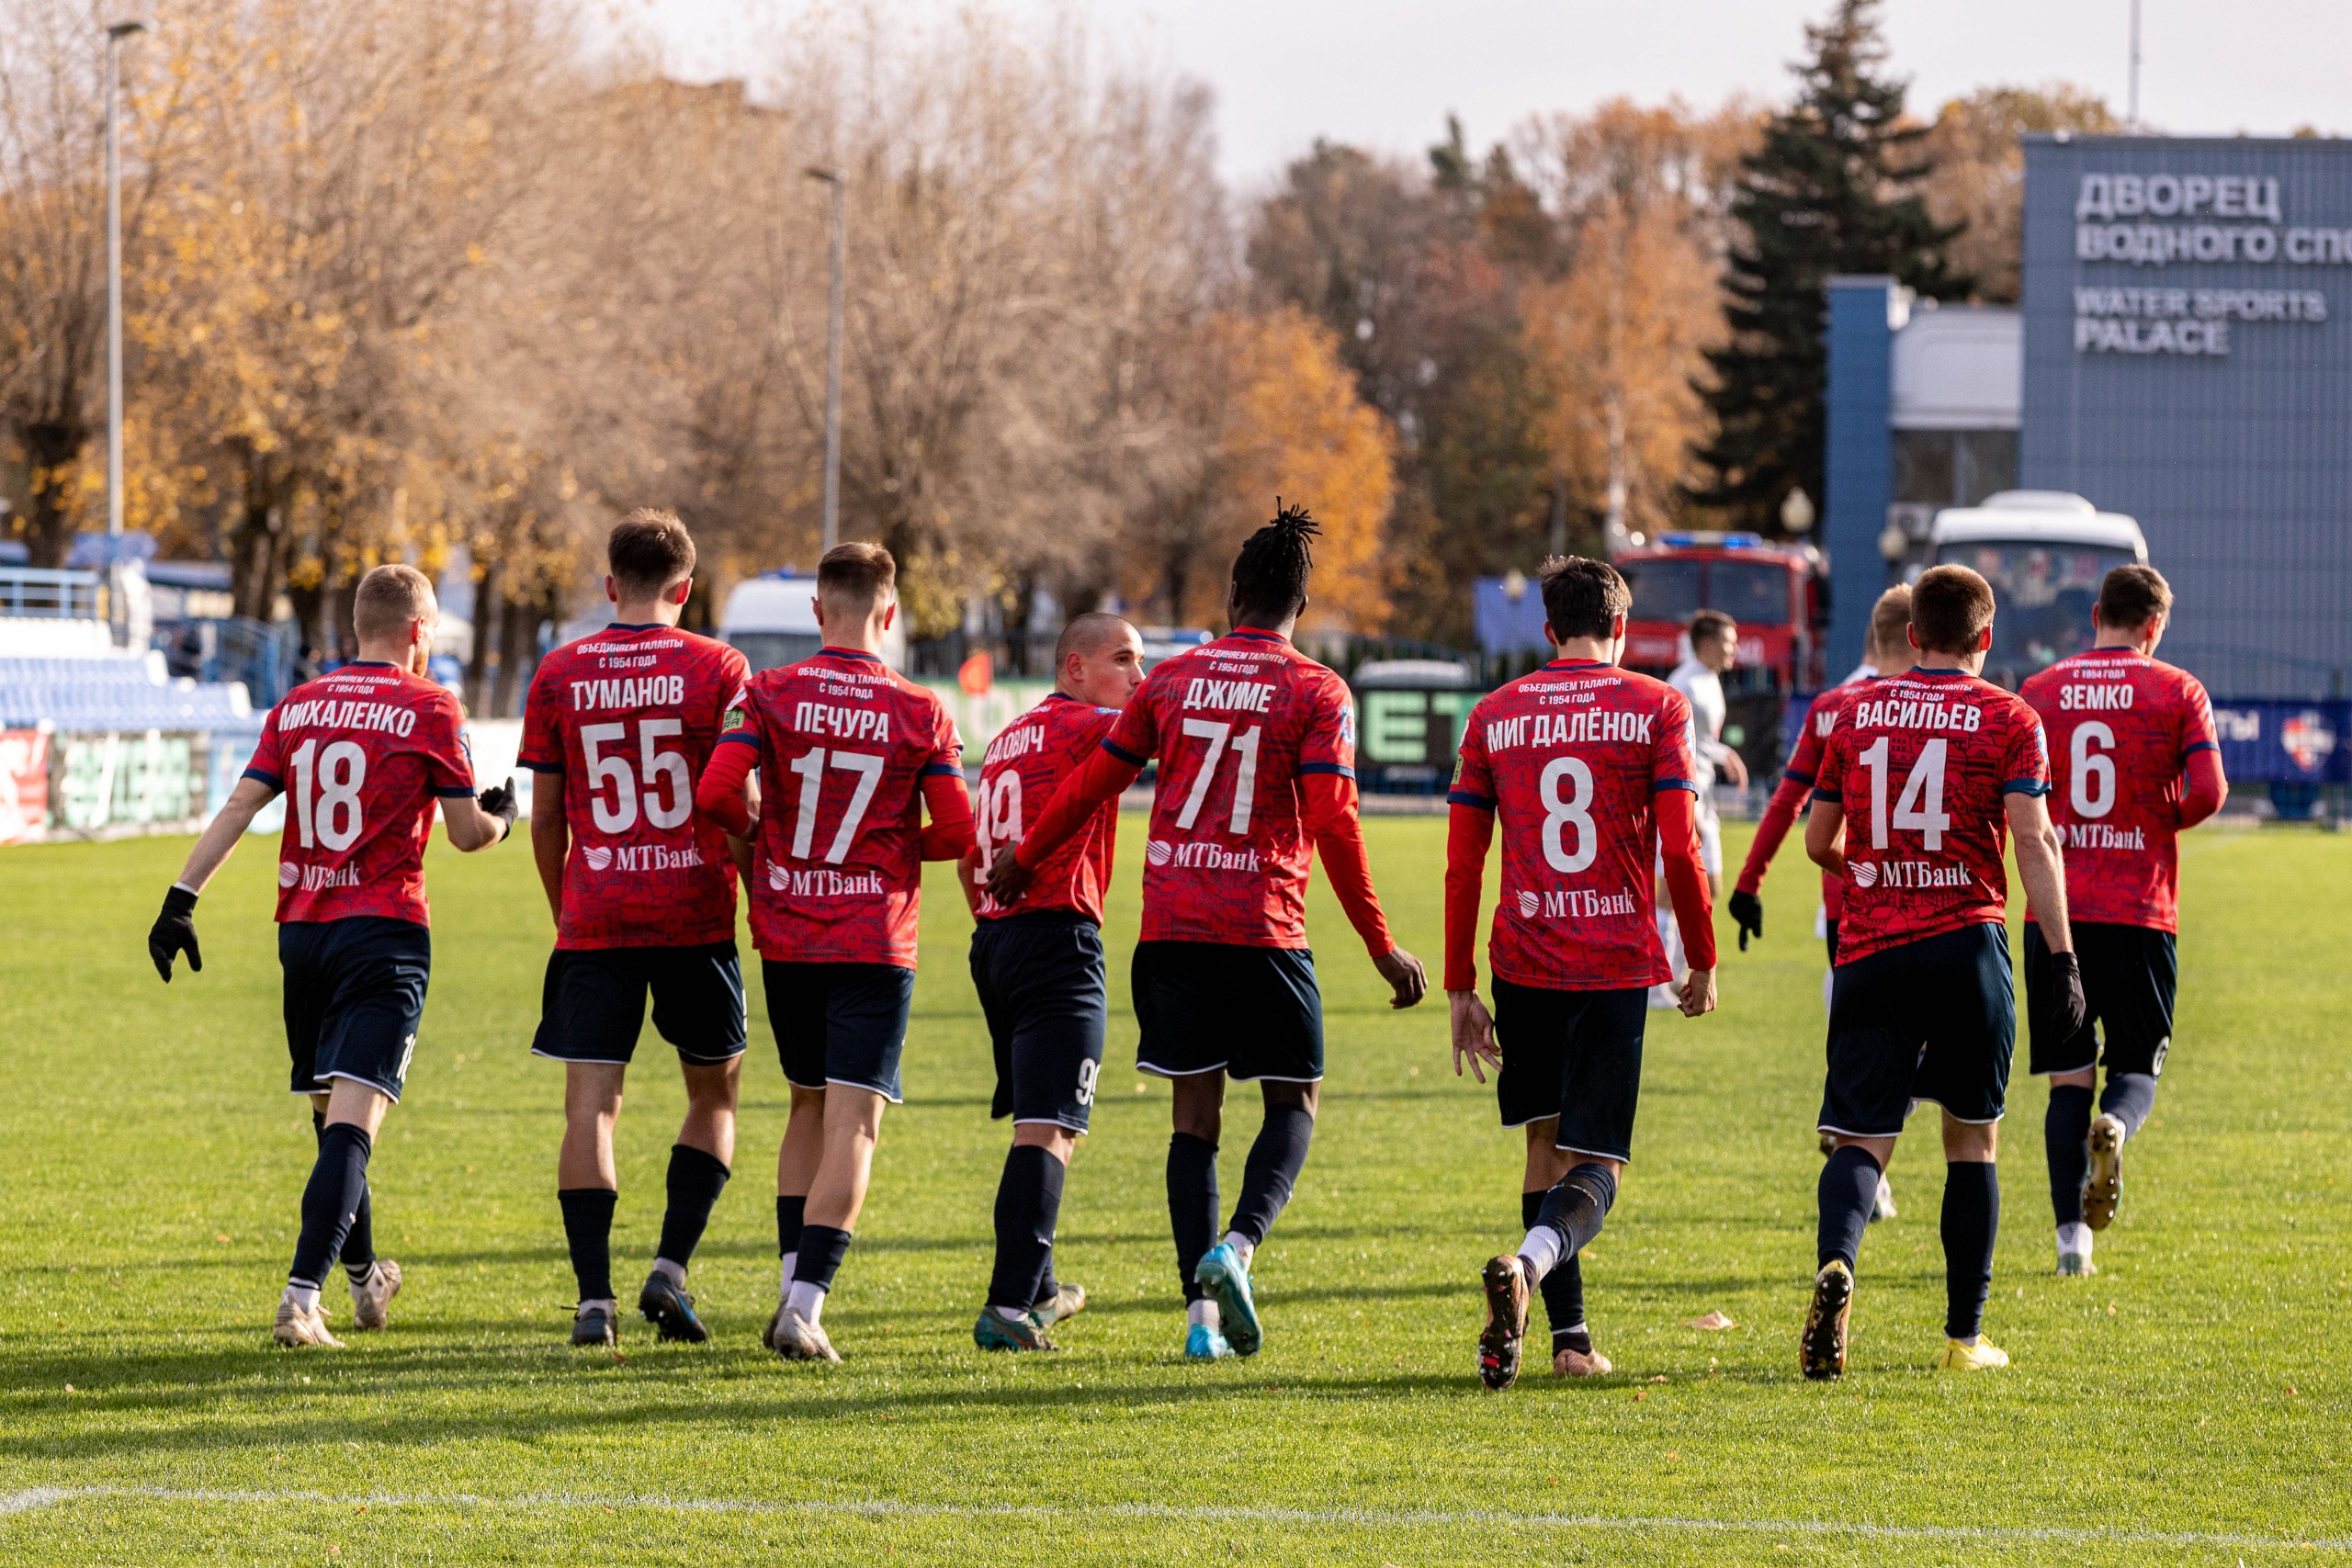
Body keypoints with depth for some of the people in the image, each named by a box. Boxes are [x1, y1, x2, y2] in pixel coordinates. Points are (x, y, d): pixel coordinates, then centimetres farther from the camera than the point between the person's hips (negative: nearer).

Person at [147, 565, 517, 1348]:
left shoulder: (298, 707, 9)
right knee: (352, 1122, -12)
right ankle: (302, 1297, -24)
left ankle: (365, 1277, 36)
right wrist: (501, 815, 22)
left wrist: (182, 899, -1)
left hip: (302, 930, 5)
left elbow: (240, 805, 1)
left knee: (330, 1113, 19)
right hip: (385, 931, -5)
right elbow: (468, 832, -1)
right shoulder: (429, 709, -4)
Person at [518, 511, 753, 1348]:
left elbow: (546, 818, 6)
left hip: (594, 923, 1)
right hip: (696, 915, -1)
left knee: (591, 1103, 0)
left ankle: (594, 1297, -9)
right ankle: (670, 1268, 2)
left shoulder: (559, 674, 4)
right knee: (713, 1093, 15)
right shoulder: (717, 668, -1)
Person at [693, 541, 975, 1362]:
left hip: (786, 939, 3)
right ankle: (805, 1303, -16)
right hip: (876, 943, -3)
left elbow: (715, 793, -13)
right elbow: (957, 832, -5)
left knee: (808, 1108, 19)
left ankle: (794, 1284, 13)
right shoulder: (921, 712, -4)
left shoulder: (769, 695, -3)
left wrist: (761, 832, 8)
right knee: (852, 1124, -5)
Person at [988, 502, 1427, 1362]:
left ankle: (1202, 1308, -2)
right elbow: (1333, 824, -10)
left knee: (1196, 1113, 7)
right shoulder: (1317, 693, -3)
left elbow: (1093, 783, 14)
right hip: (1264, 930, -3)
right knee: (1293, 1102, 10)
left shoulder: (1171, 678, 8)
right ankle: (1239, 1244, -16)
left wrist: (1023, 860, 30)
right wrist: (1381, 947, -5)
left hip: (1172, 928, 3)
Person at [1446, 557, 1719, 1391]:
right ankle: (1528, 1264, -30)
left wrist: (1460, 988, 12)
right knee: (1596, 1165, 0)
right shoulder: (1656, 708, 0)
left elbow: (1462, 865, 6)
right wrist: (1702, 963, 5)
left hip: (1523, 960, 3)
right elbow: (1680, 851, -6)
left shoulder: (1494, 715, 8)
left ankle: (1569, 1337, 16)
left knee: (1547, 1144, 17)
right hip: (1616, 965, -3)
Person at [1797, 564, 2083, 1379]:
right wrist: (2062, 955, -9)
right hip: (1968, 945, -2)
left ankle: (1836, 1261, -32)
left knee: (1861, 1138, -1)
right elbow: (2033, 839, -9)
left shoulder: (1856, 710, 11)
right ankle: (1965, 1335, 14)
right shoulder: (2008, 719, 1)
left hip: (1869, 952, 2)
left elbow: (1819, 841, 16)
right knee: (1972, 1139, 12)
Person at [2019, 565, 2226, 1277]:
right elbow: (2207, 793, -9)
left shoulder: (2039, 692, 6)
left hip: (2057, 908, 2)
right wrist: (2161, 822, 12)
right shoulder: (2178, 691, 0)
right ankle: (2113, 1129, -24)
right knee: (2137, 1067, 11)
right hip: (2142, 910, -2)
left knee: (2068, 1078, 7)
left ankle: (2072, 1234, -2)